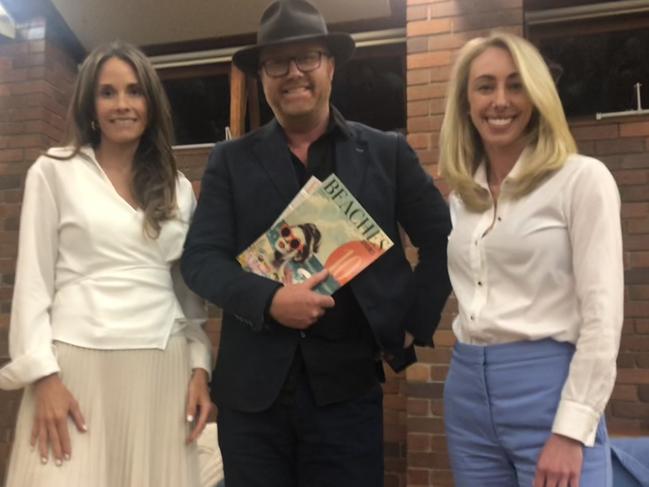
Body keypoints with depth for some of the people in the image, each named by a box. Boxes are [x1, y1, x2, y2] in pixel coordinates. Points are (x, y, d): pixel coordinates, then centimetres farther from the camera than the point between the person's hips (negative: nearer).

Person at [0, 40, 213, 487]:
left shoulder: (178, 187, 11)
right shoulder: (54, 171, 3)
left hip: (162, 367, 3)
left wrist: (200, 367, 4)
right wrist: (43, 374, -8)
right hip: (77, 363, -2)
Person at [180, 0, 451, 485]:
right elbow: (200, 257, -2)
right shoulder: (231, 160, 5)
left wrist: (414, 324, 1)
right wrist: (268, 300, -17)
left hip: (348, 385, 0)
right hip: (251, 386, 1)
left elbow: (443, 241, 8)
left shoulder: (388, 153, 5)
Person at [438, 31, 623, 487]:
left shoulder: (582, 179, -7)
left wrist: (571, 431, -15)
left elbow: (602, 315, -11)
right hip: (468, 391, 6)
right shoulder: (462, 194, 10)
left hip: (547, 389, -5)